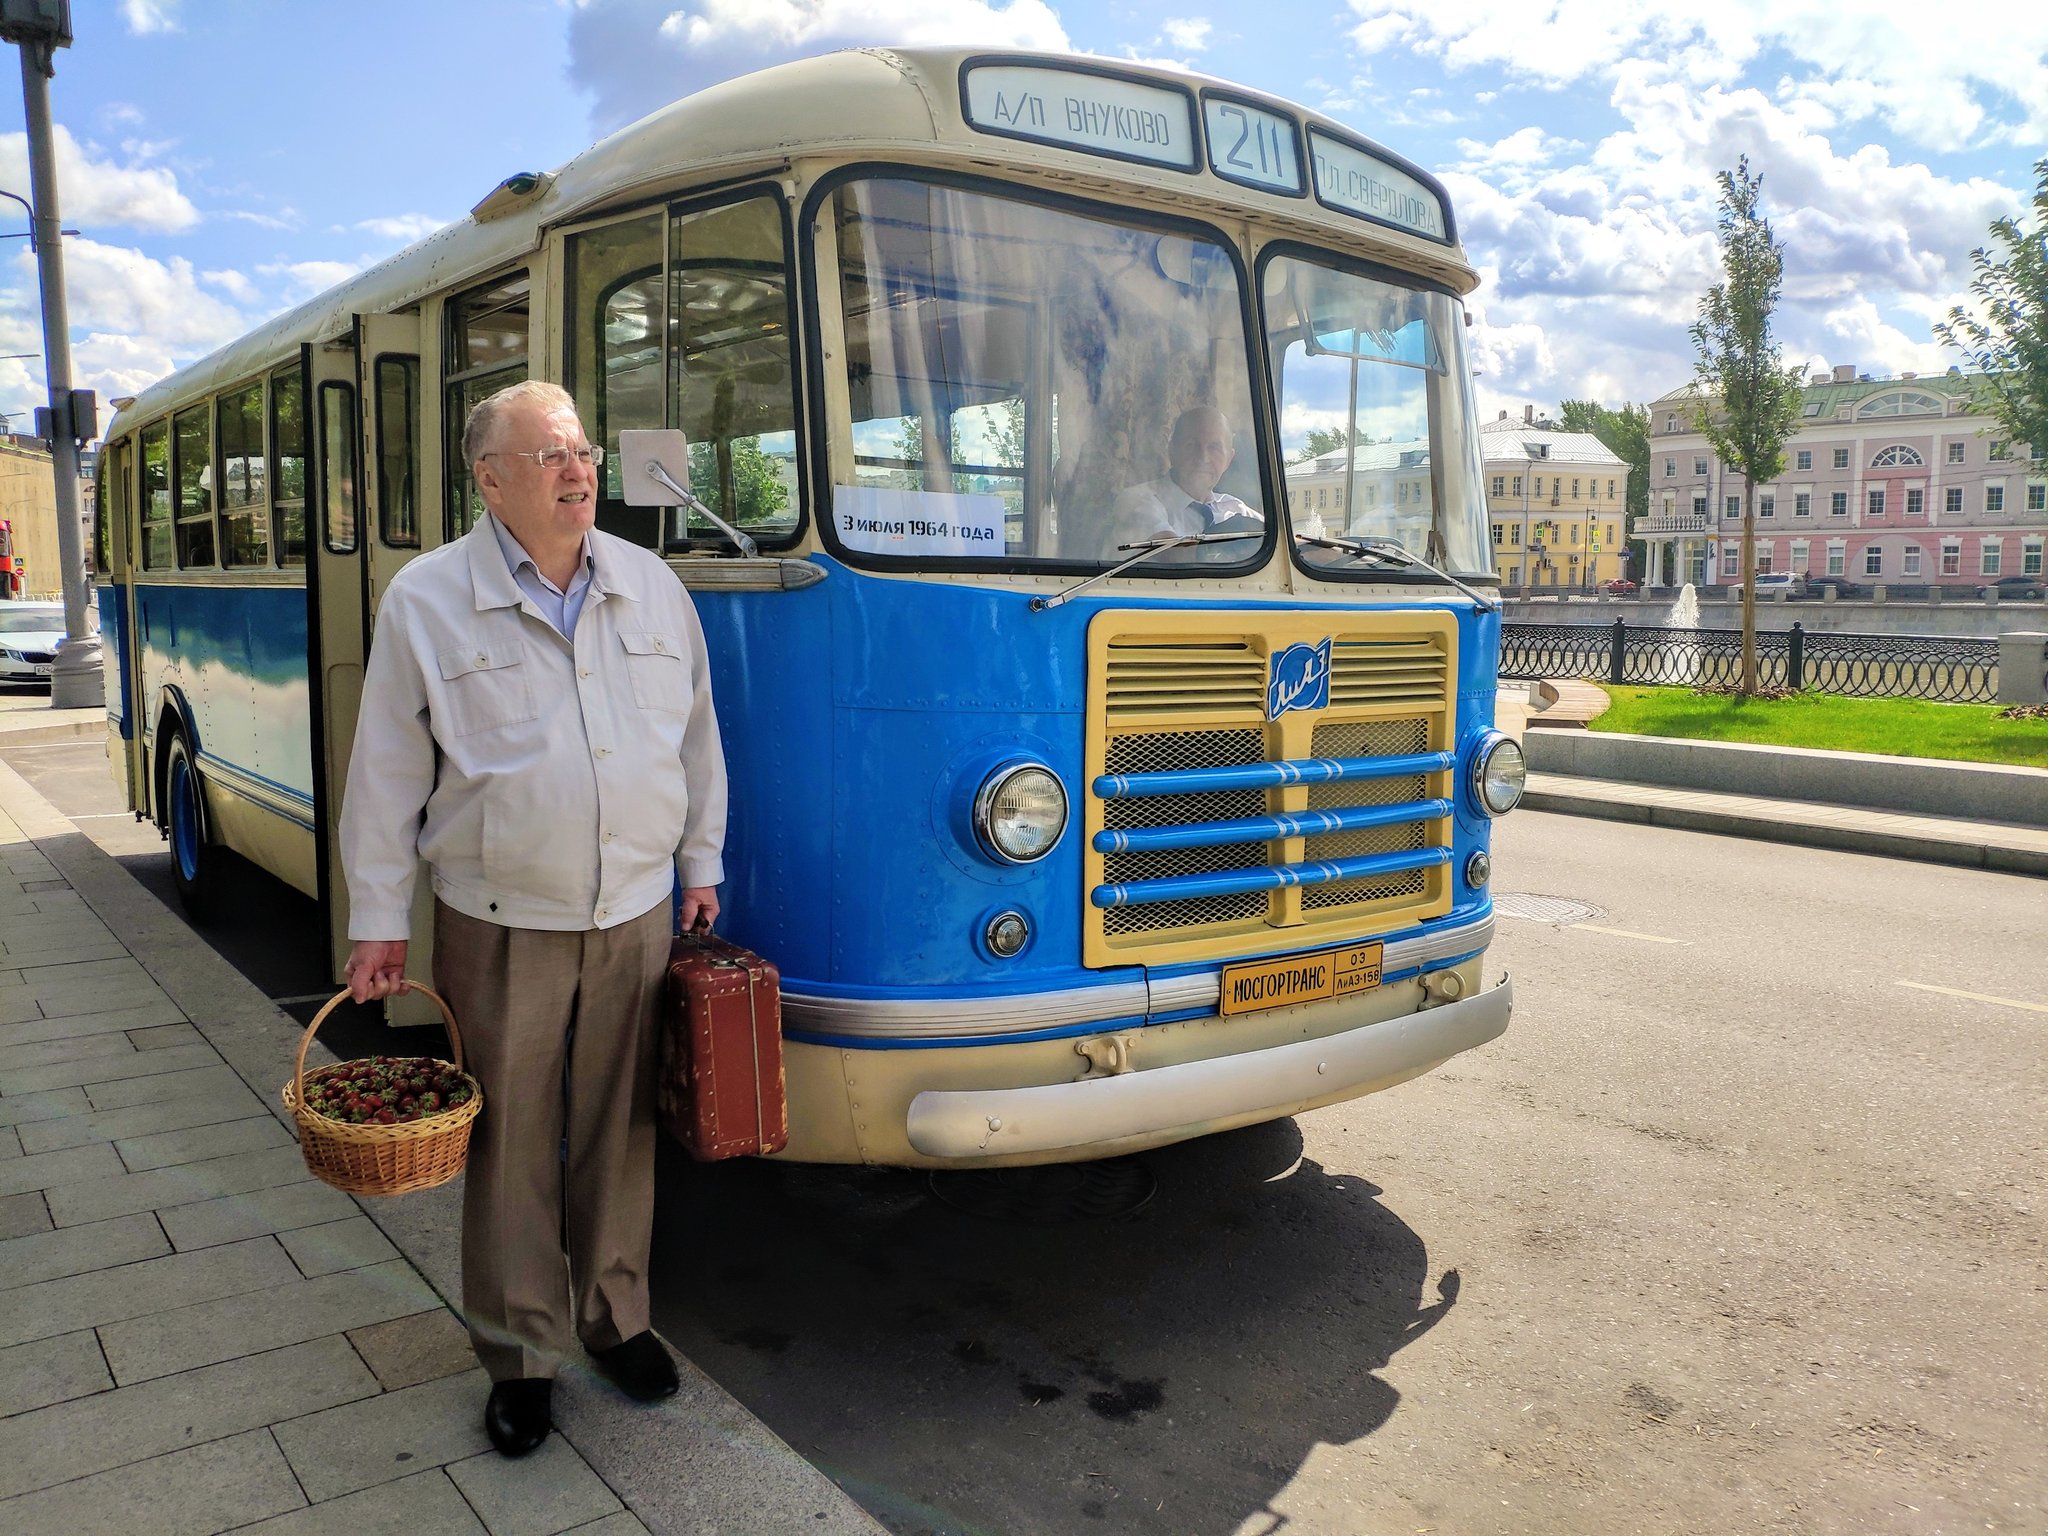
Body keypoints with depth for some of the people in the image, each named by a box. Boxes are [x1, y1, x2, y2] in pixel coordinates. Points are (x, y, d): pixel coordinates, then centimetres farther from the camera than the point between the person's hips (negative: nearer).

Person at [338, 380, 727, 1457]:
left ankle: (616, 1317, 33)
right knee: (509, 1142, 8)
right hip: (500, 926, -2)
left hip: (636, 917, 3)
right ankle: (520, 1354, 26)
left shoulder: (653, 588, 5)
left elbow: (697, 739, 14)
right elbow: (387, 772, -1)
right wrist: (377, 921, 0)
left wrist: (701, 863, 13)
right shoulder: (427, 599, -4)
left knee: (620, 1128, 13)